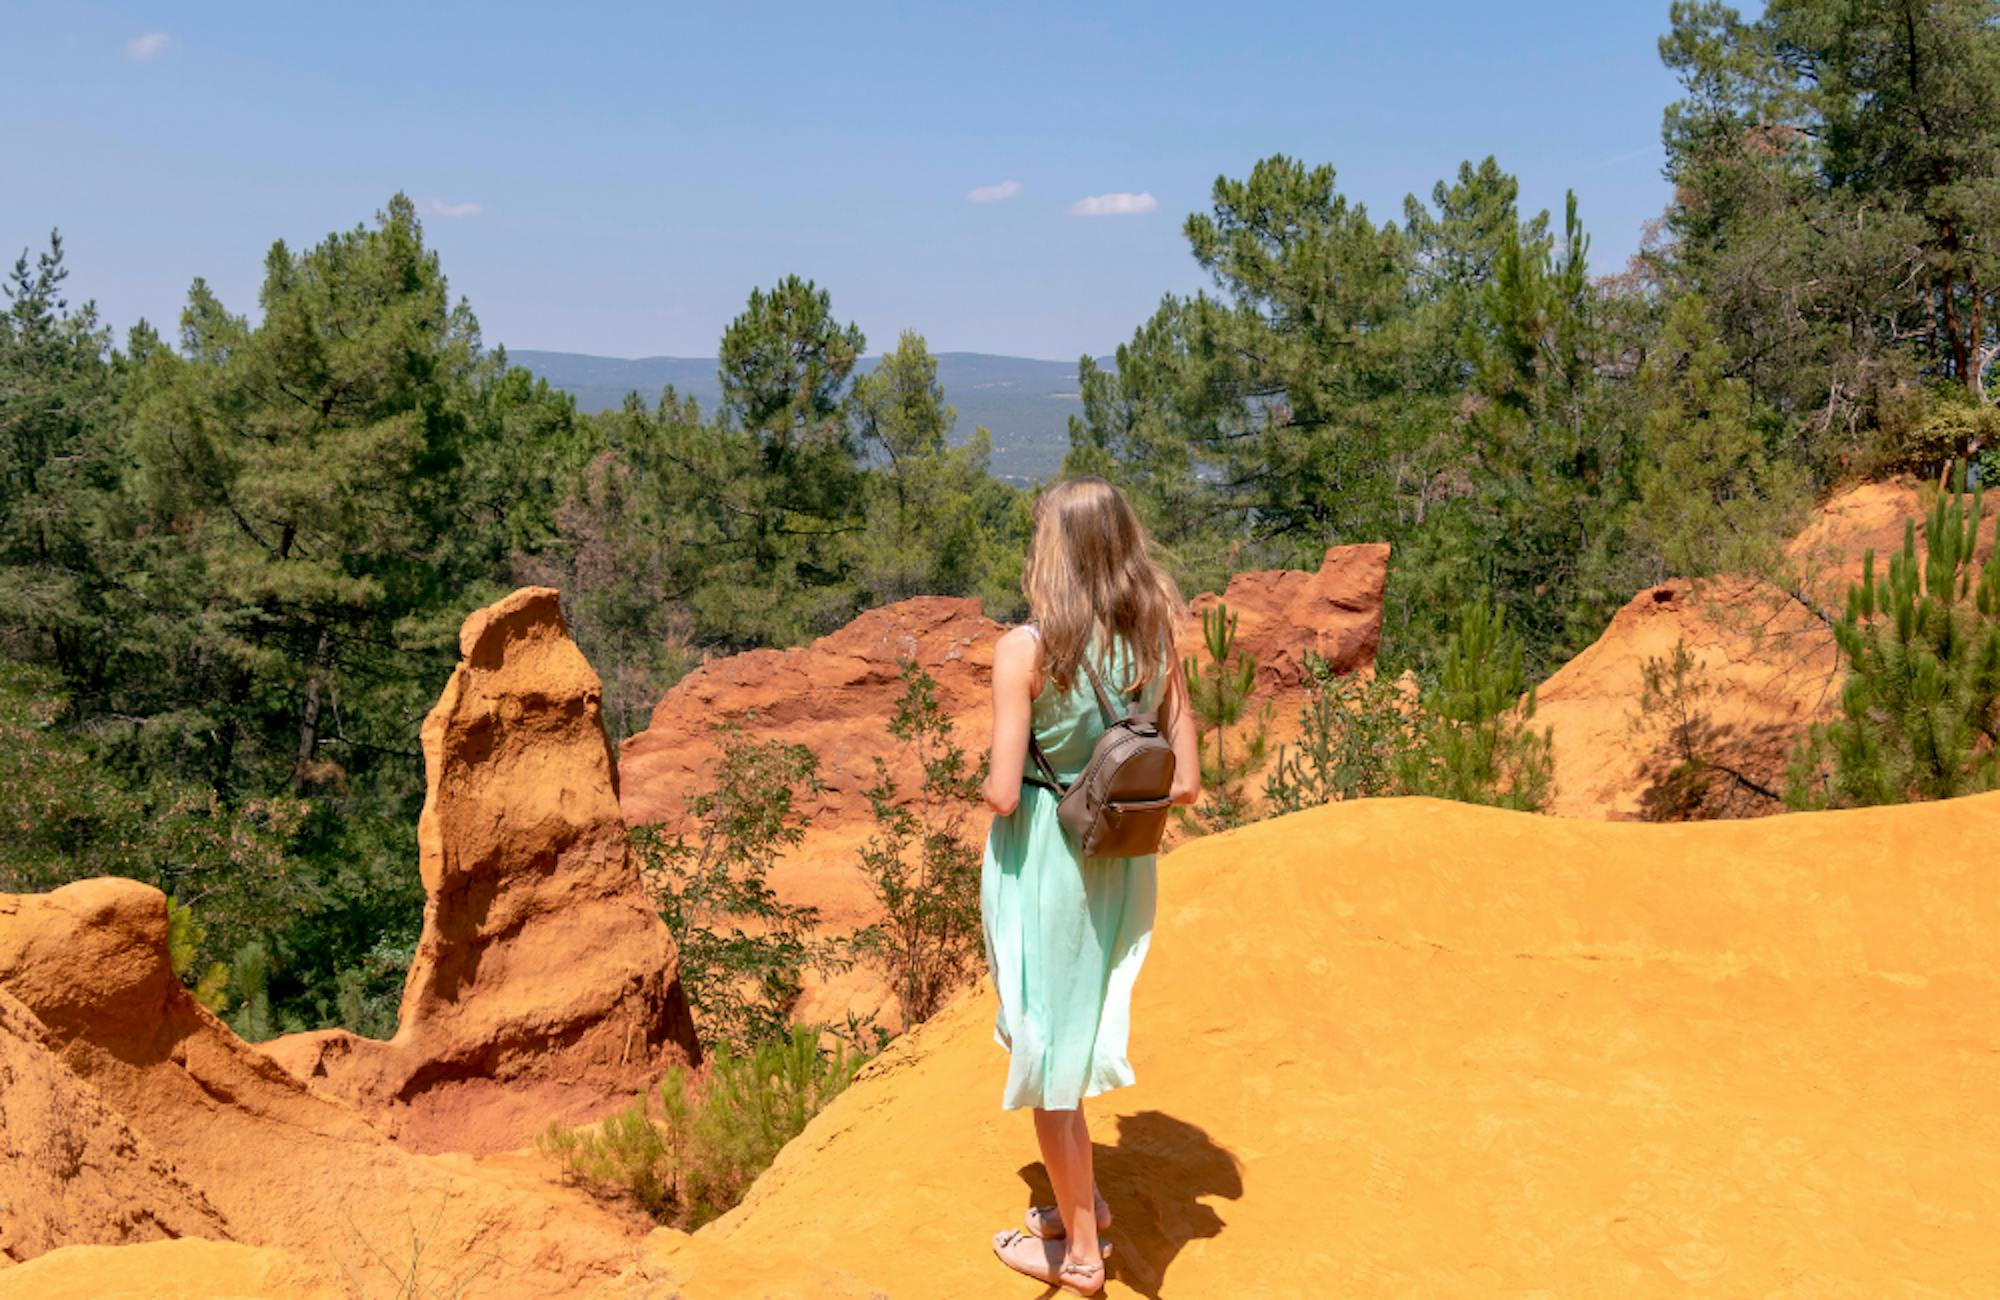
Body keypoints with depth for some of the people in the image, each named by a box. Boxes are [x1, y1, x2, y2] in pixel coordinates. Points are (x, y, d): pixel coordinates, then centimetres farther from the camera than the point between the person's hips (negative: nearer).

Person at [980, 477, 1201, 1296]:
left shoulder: (1026, 648, -18)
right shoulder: (1155, 640, -3)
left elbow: (1003, 793, -18)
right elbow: (1185, 782, -1)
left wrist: (987, 785, 3)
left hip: (1042, 858, -5)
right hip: (1121, 859, 5)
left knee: (1046, 1045, 11)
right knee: (1075, 1033, 26)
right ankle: (1080, 1202, 39)